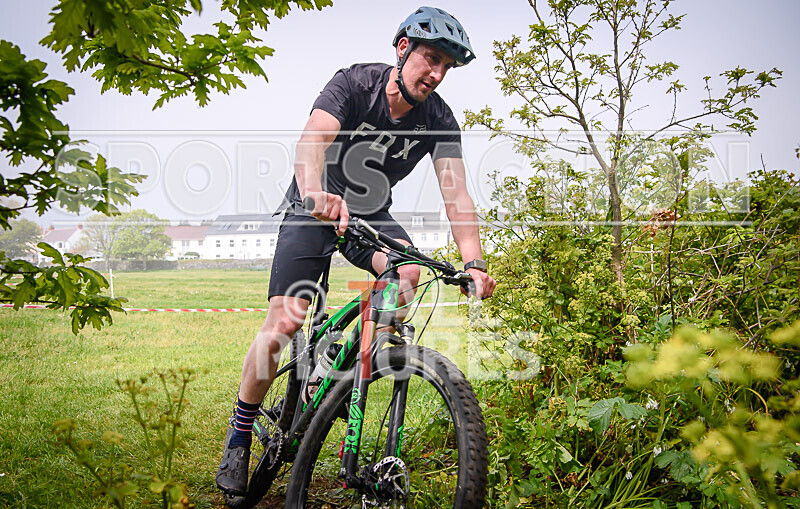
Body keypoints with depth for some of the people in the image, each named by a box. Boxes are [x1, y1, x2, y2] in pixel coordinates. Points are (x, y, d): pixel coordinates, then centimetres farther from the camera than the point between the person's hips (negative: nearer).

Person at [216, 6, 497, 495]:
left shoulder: (439, 119, -13)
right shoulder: (355, 83, -21)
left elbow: (456, 194, -20)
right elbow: (312, 142, -39)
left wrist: (474, 263, -35)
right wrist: (316, 194, -60)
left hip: (372, 215, 3)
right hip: (314, 210, -3)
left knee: (409, 270, -29)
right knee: (284, 324, -16)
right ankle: (240, 437, 5)